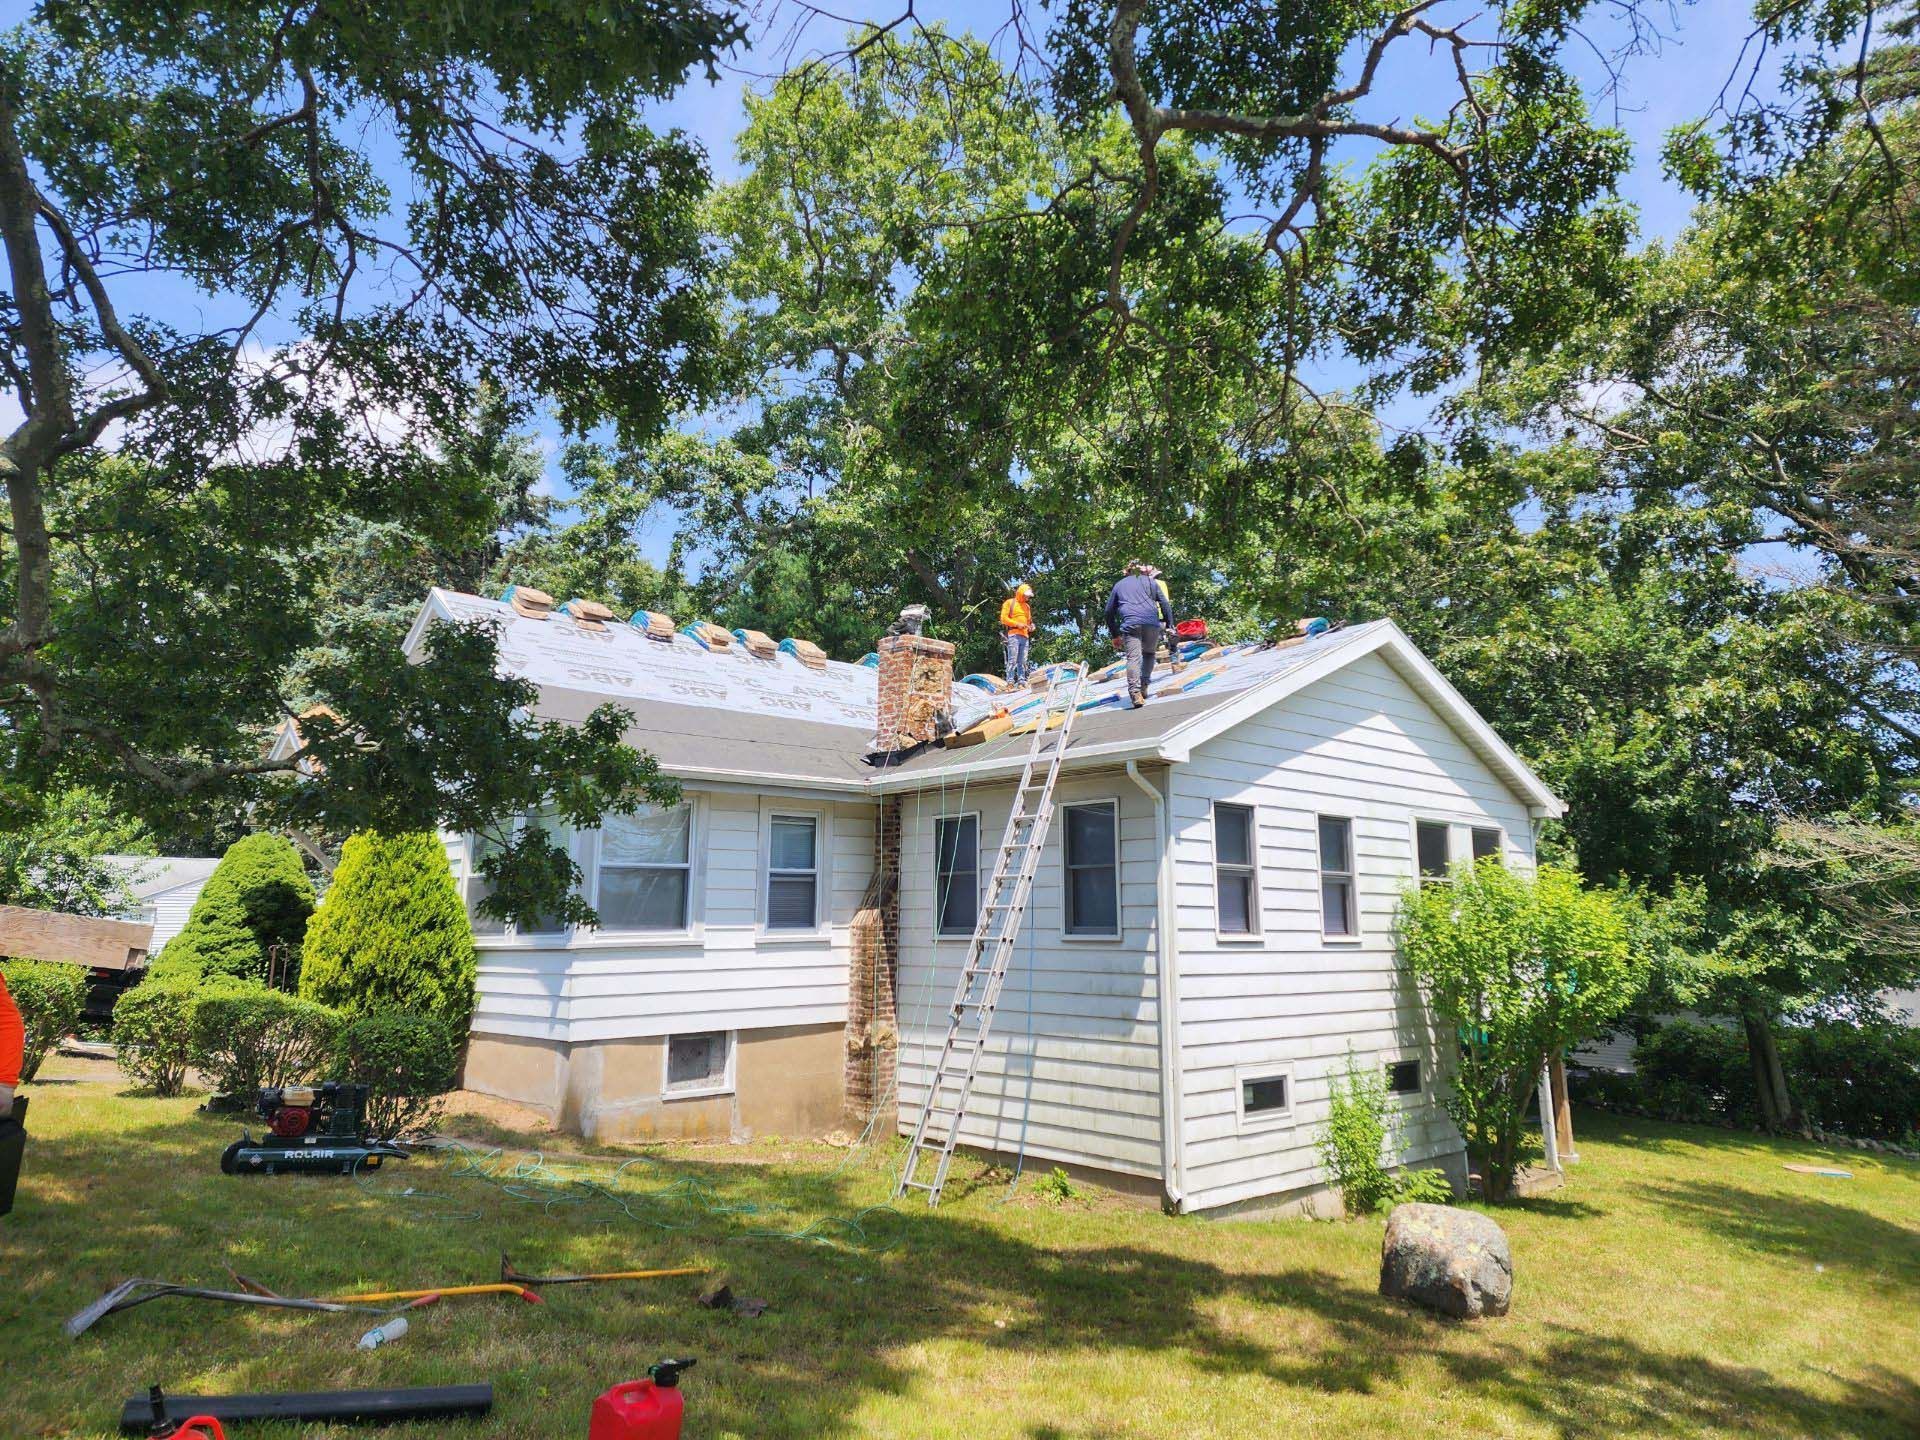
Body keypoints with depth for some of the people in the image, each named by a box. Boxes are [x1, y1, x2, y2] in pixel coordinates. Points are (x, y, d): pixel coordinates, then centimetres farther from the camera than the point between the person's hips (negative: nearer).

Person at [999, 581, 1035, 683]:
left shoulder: (1027, 606, 25)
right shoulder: (1010, 602, 6)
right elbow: (1004, 618, -2)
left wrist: (1031, 626, 9)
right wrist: (1017, 624, -11)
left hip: (1025, 636, 6)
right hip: (1013, 635, -6)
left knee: (1022, 661, 0)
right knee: (1012, 659, -13)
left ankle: (1021, 681, -1)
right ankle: (1010, 682, -16)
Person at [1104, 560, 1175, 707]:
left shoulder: (1119, 585, 26)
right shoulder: (1150, 581, 23)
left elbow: (1109, 611, 26)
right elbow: (1165, 604, 12)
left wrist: (1115, 635, 31)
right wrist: (1169, 625, 13)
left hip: (1130, 623, 0)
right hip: (1152, 622, 1)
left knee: (1133, 657, -9)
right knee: (1149, 653, 20)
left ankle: (1135, 693, -24)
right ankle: (1144, 687, 9)